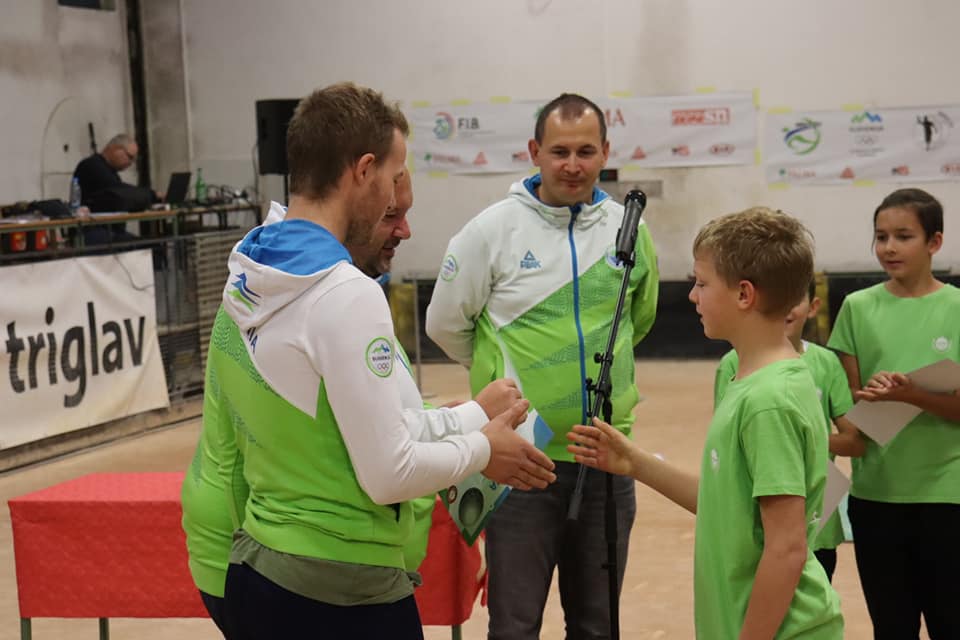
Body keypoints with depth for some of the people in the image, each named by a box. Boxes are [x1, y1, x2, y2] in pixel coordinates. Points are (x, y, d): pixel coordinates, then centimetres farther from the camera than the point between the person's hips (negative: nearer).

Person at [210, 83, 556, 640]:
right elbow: (389, 474, -19)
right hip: (343, 594, -8)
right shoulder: (346, 295, -21)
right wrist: (480, 449, -3)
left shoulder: (246, 280, 5)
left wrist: (471, 418, 12)